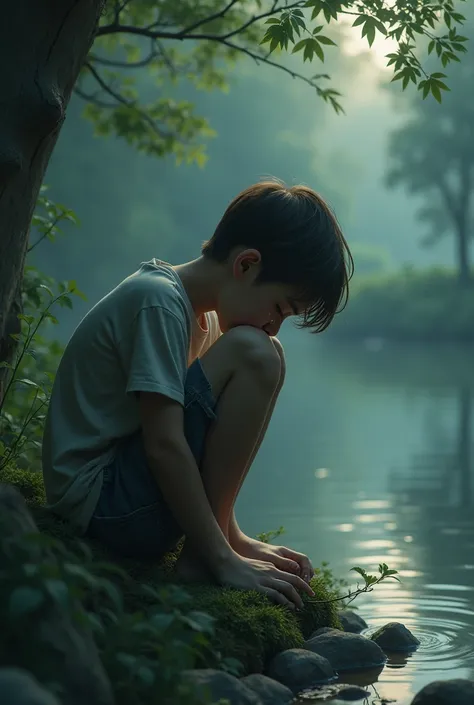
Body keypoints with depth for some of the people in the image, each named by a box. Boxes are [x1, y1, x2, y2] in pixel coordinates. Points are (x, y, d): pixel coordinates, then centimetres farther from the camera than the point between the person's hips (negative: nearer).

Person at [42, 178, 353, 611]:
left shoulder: (199, 313, 12)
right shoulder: (159, 301, -17)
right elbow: (164, 444, -23)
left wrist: (233, 539, 6)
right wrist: (224, 559, -21)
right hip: (103, 505, -10)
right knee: (253, 356, -20)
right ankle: (200, 560, -14)